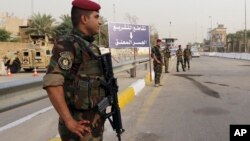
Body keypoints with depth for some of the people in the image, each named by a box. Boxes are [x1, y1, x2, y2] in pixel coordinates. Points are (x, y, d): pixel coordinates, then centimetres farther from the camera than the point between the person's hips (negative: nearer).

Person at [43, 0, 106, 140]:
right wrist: (69, 121, -25)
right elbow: (52, 82, -27)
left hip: (95, 121, 8)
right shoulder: (67, 44, -16)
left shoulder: (89, 46, 11)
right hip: (81, 124, -8)